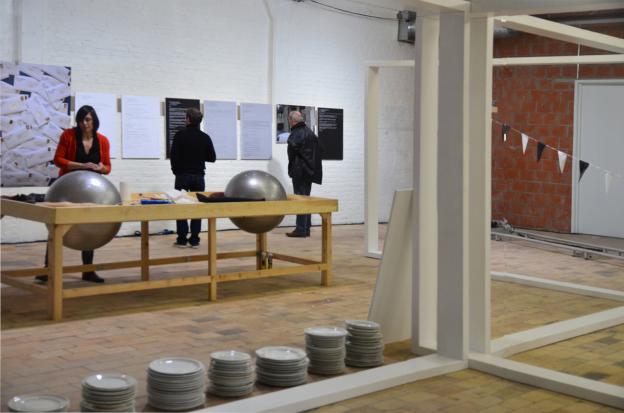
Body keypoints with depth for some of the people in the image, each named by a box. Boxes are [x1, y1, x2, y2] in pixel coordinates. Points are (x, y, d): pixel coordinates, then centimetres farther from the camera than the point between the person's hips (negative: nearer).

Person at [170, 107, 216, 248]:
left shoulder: (180, 135, -9)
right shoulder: (205, 137, 1)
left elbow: (173, 156, -10)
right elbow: (212, 158, 4)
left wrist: (175, 170, 7)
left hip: (183, 175, -2)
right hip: (199, 176, 3)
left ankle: (182, 239, 1)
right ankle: (194, 240, 3)